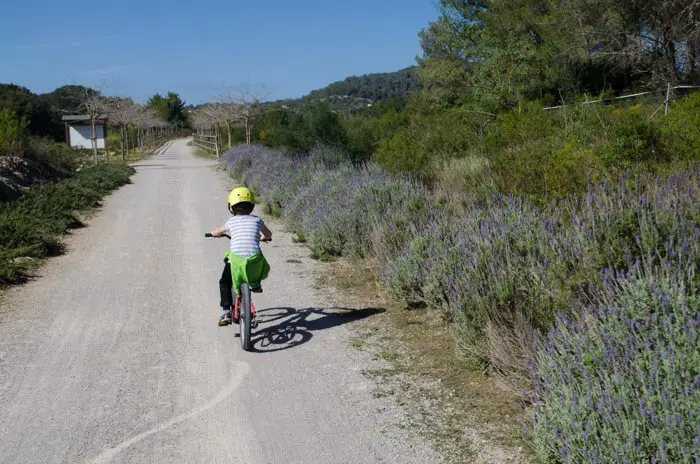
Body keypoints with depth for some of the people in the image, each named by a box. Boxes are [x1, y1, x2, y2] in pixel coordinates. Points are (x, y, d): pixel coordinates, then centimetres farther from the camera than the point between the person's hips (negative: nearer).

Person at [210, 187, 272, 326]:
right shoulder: (257, 220, 15)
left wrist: (218, 233, 54)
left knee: (224, 283, 23)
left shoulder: (232, 222, 14)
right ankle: (256, 284, 42)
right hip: (254, 260, 0)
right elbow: (268, 235, 35)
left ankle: (226, 312, 12)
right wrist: (264, 238, 57)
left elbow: (215, 233, 31)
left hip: (235, 259, 0)